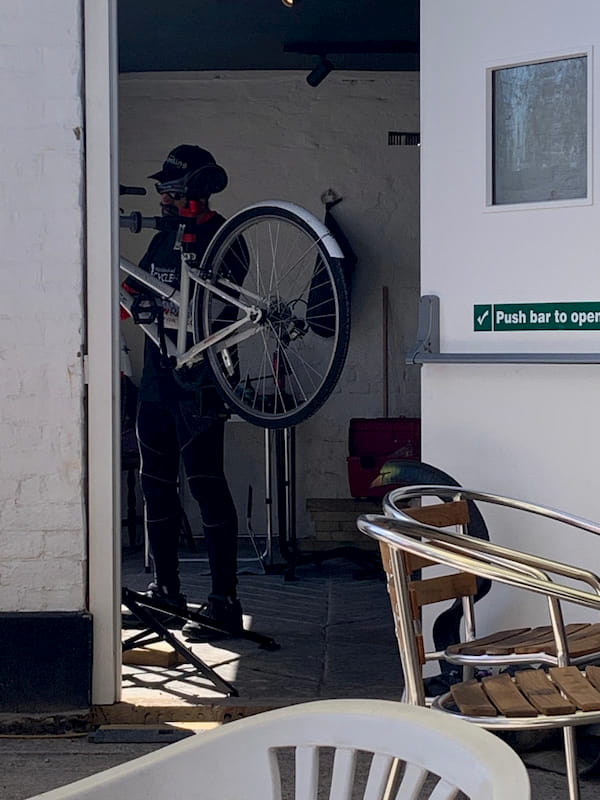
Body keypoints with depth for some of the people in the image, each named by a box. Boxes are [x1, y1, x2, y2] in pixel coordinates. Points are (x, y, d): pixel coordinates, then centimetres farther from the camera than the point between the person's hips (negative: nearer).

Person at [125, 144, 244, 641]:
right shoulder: (164, 239, 16)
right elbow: (135, 294, 25)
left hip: (197, 381, -9)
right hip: (157, 377, 9)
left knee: (206, 484, -10)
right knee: (156, 483, 12)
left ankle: (225, 601, -7)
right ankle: (166, 588, 24)